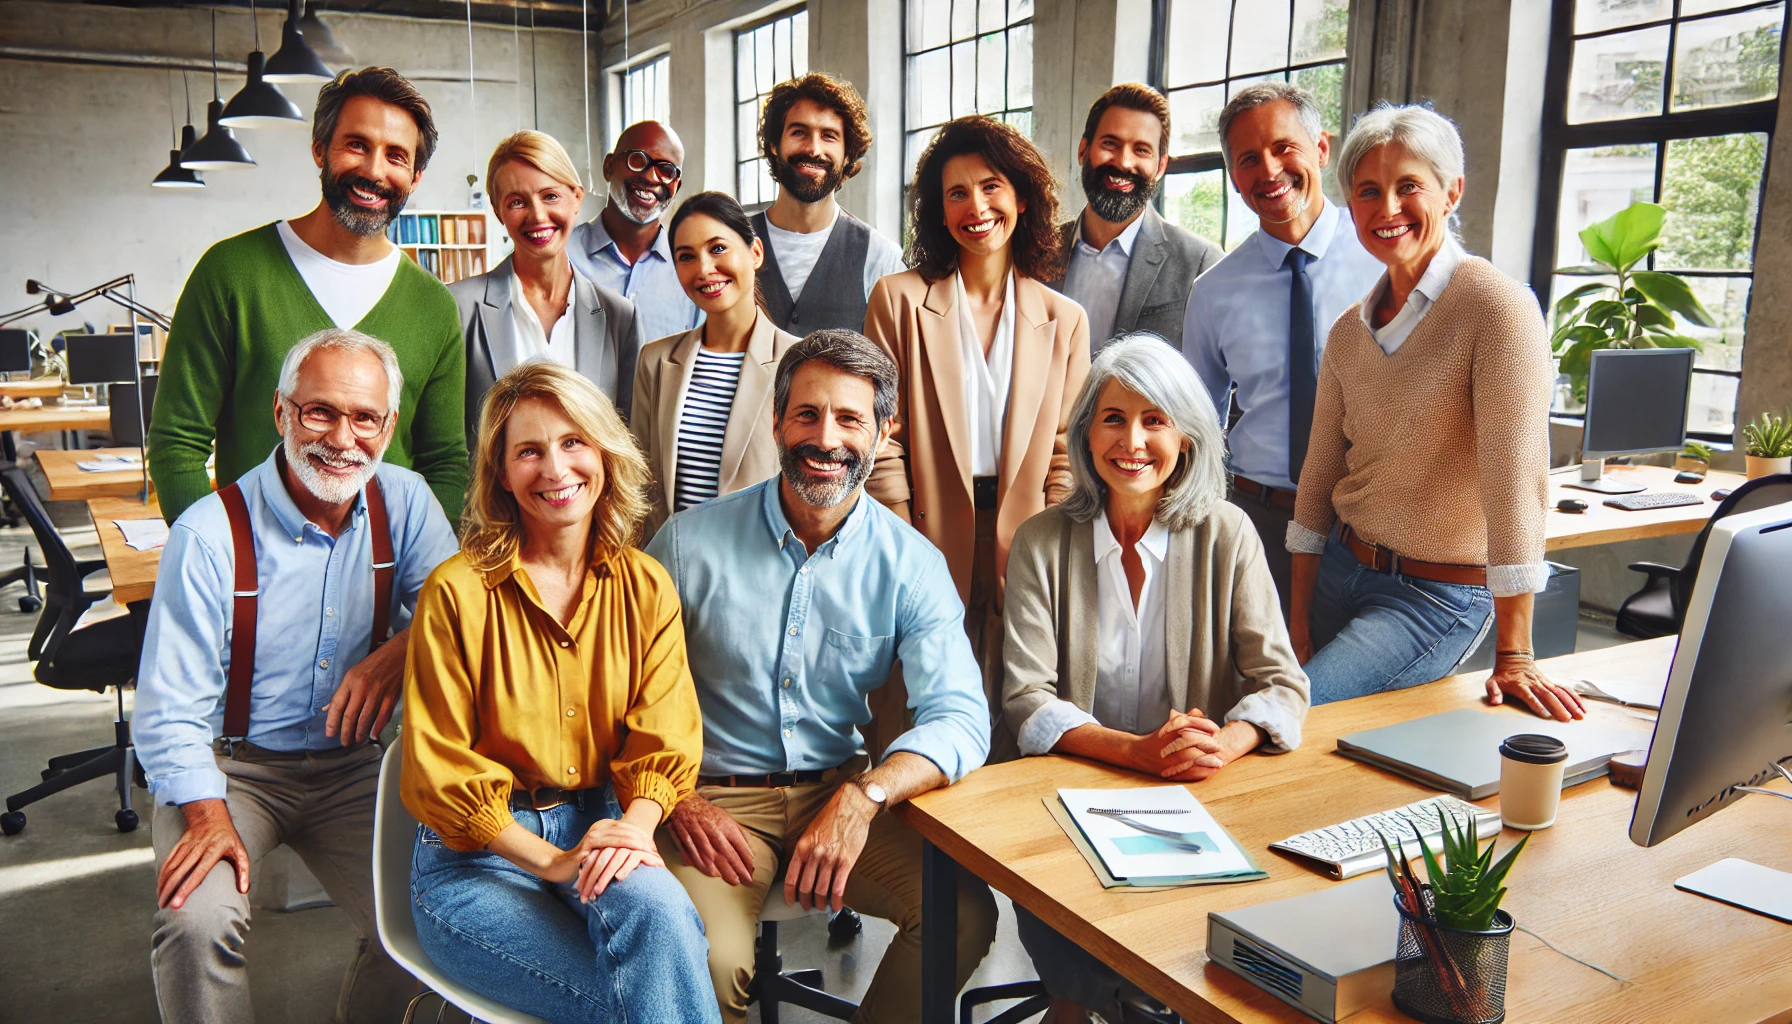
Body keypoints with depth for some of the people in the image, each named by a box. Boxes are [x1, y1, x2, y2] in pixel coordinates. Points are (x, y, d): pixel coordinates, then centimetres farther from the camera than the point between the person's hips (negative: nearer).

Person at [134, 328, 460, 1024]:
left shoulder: (405, 503, -3)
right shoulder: (209, 534, -13)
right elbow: (170, 709, -12)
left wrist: (400, 651, -28)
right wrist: (210, 818, -26)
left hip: (352, 766, 3)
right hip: (232, 765, -2)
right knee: (198, 920, -28)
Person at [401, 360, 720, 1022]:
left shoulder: (647, 588, 4)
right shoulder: (457, 593, -8)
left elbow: (663, 740, 0)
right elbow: (441, 772, -7)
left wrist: (635, 826, -22)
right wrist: (553, 861, -18)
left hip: (600, 829, 3)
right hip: (477, 857, -3)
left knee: (652, 905, -32)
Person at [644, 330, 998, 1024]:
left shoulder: (911, 564, -3)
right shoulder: (689, 542, -5)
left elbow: (959, 717, -12)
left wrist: (863, 797, -29)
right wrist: (679, 803, -16)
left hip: (844, 791, 2)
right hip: (715, 798, -2)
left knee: (963, 915, -19)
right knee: (707, 962, -28)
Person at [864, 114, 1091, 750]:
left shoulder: (1064, 320, 8)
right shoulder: (899, 299, 2)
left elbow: (1065, 455, 8)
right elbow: (882, 439, -1)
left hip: (1025, 554, 2)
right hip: (931, 550, -1)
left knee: (1015, 734, 7)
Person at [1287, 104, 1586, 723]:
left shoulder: (1498, 308, -16)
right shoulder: (1349, 331, 5)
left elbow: (1515, 478, -22)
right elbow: (1320, 475, 9)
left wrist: (1513, 656, -23)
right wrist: (1300, 618, 7)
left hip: (1435, 597, -6)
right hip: (1339, 569, 7)